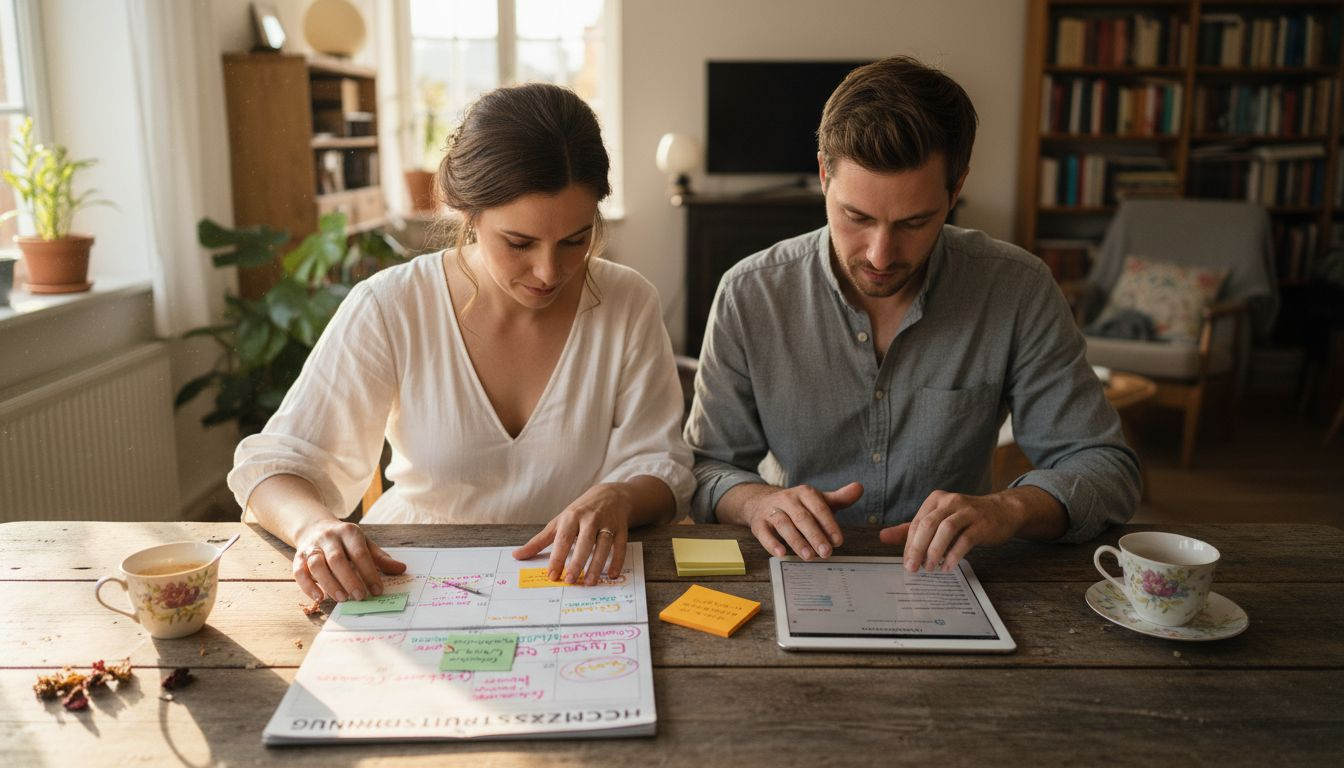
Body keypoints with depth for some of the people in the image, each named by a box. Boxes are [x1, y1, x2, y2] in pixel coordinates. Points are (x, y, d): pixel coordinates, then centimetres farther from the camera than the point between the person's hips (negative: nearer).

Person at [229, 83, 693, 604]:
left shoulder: (629, 305, -7)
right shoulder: (387, 309, -11)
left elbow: (660, 468, -2)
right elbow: (275, 463, -7)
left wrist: (618, 499, -26)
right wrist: (313, 526, -30)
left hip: (572, 582, 2)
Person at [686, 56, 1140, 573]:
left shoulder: (1019, 292, -9)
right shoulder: (749, 295, -8)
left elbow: (1107, 469, -5)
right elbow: (707, 470, -1)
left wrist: (1011, 507, -25)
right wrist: (757, 501, -23)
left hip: (946, 581, 0)